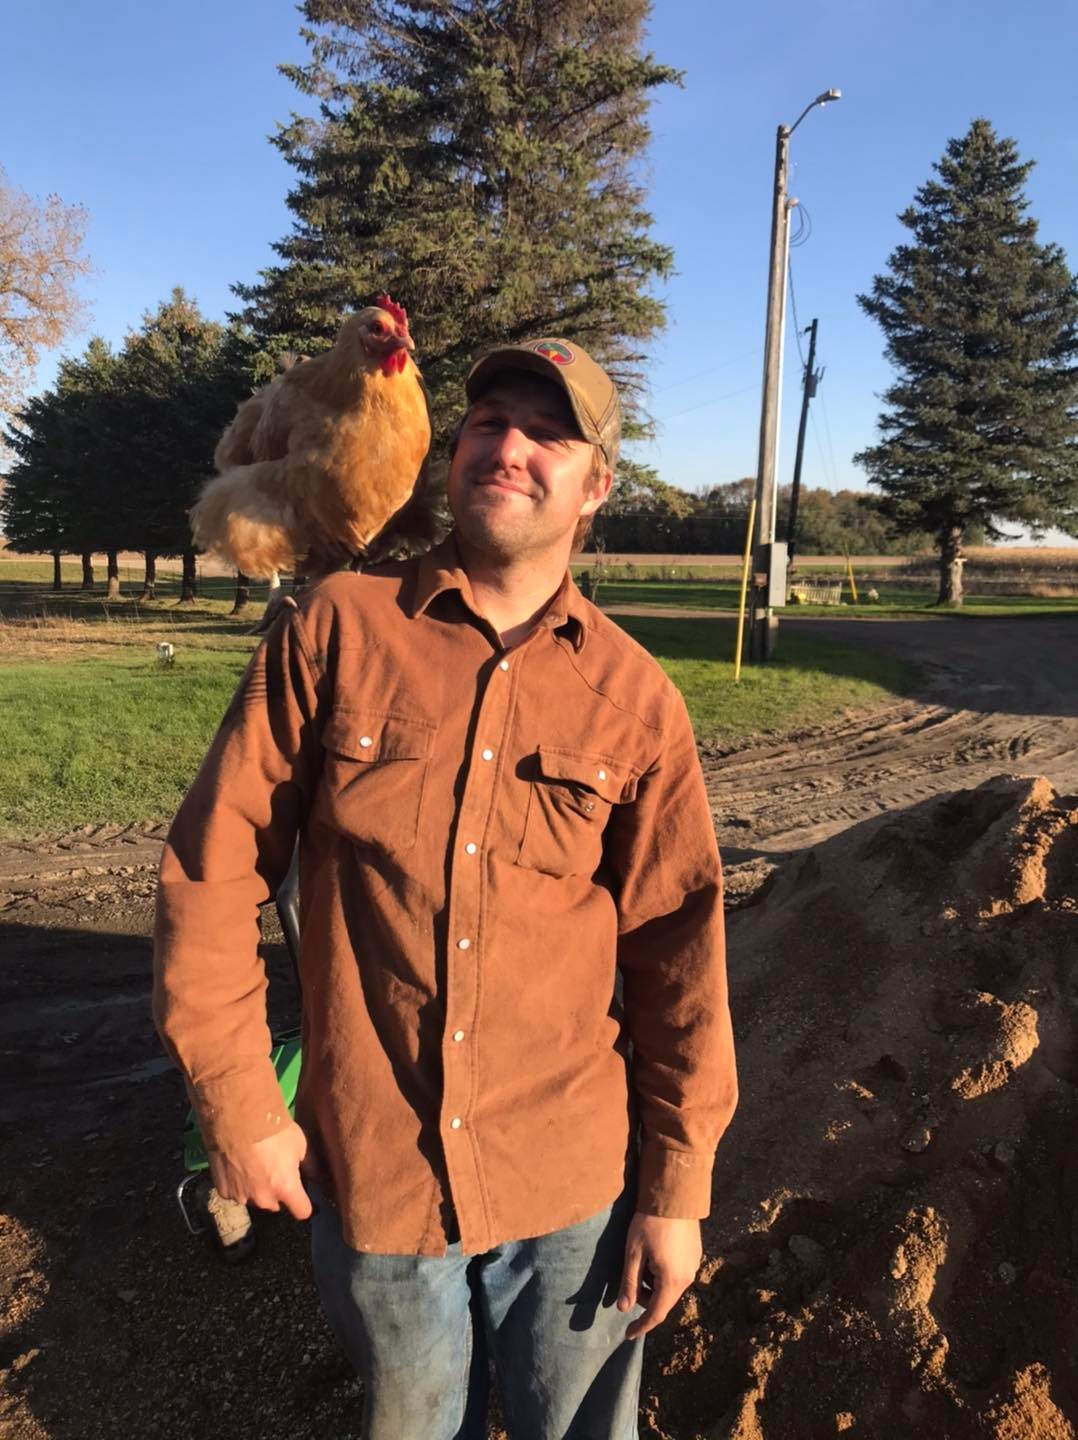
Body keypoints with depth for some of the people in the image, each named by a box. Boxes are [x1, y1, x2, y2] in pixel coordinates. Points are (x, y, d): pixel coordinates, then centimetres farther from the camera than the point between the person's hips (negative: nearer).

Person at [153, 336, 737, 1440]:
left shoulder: (635, 698, -7)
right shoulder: (336, 630, -8)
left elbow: (678, 949, -3)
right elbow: (212, 867, -5)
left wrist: (676, 1187, 0)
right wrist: (234, 1102, -4)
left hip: (573, 1188, 0)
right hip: (370, 1179, 0)